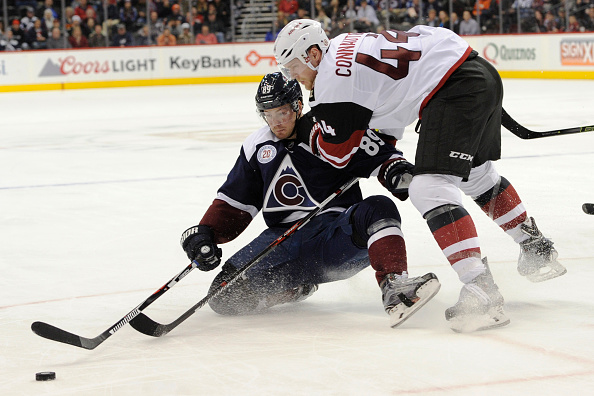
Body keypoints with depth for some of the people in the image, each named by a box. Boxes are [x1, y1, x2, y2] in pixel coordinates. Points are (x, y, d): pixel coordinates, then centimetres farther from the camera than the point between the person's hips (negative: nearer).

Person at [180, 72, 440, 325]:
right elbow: (233, 203, 14)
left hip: (340, 236, -4)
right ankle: (294, 287, 8)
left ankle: (395, 288, -42)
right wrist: (204, 234, -1)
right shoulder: (256, 147, 11)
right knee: (225, 296, -16)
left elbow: (383, 157, -2)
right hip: (285, 240, 4)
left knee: (377, 209, -34)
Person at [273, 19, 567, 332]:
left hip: (457, 89, -11)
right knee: (478, 174, 30)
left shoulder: (334, 75, -10)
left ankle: (480, 291, -26)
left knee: (430, 187, -15)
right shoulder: (350, 50, 20)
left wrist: (312, 139, 19)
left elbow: (338, 153, -1)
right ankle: (537, 250, 45)